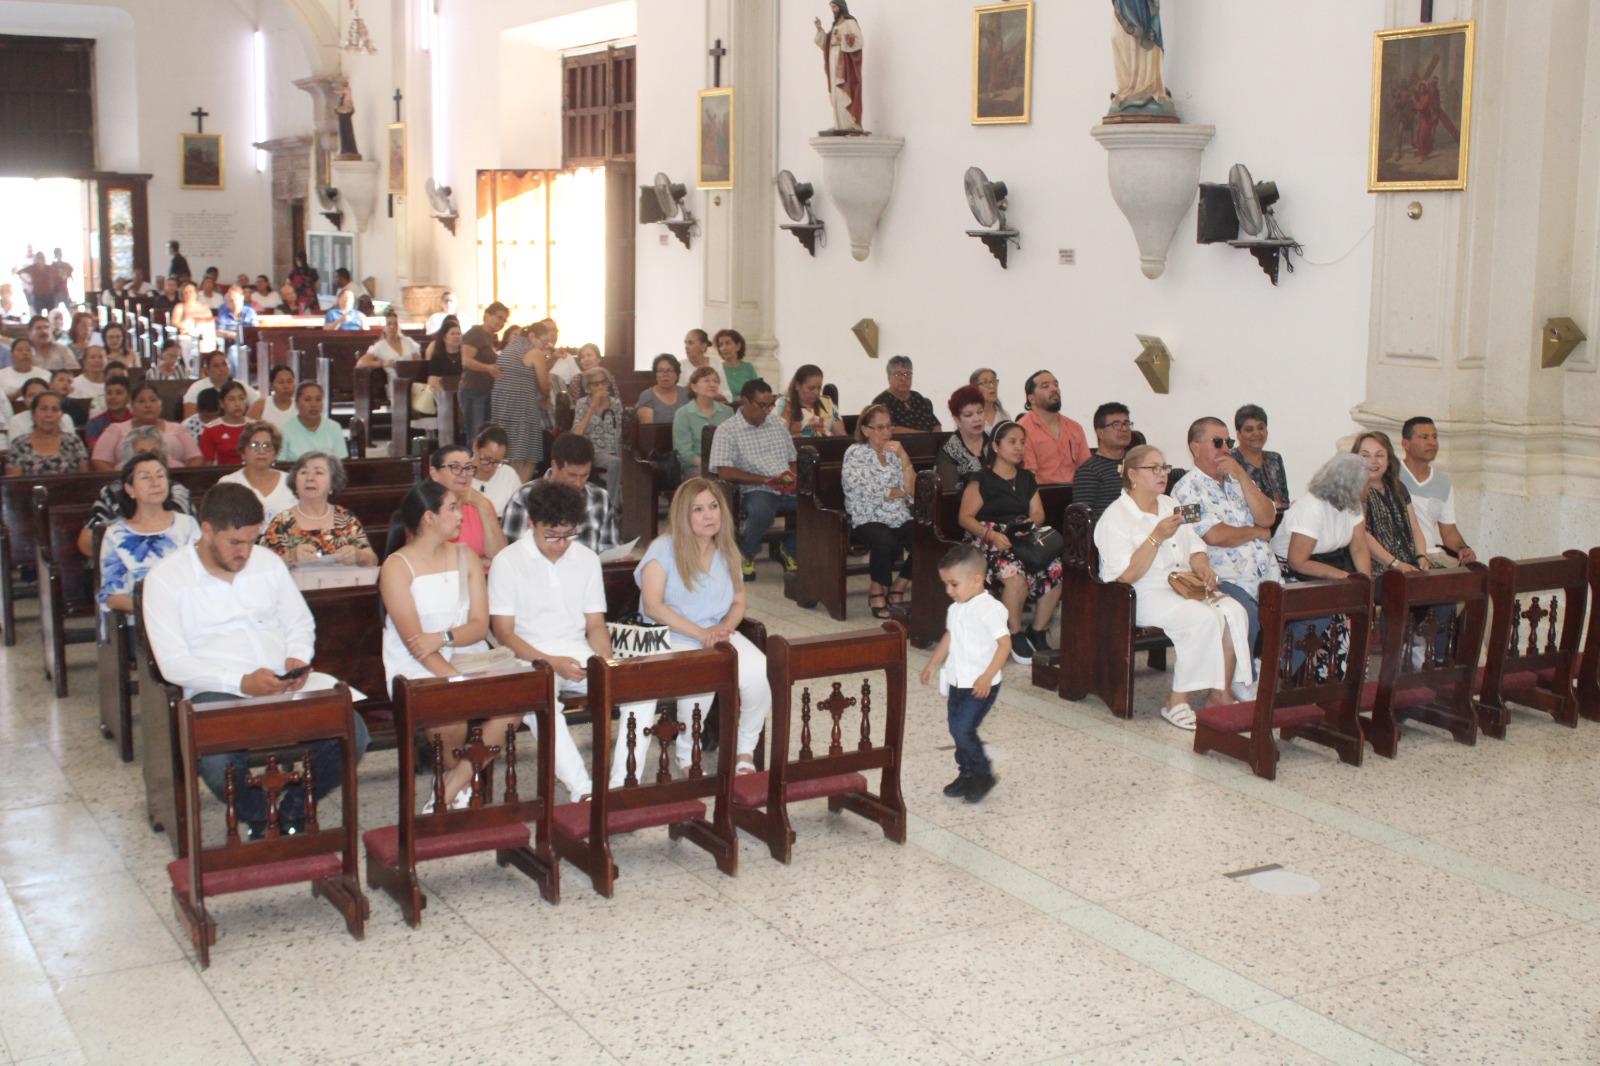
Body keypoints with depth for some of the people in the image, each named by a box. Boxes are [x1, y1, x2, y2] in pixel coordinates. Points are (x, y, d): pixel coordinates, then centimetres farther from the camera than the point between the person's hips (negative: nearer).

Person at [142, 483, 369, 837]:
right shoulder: (165, 579, -1)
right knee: (219, 763, -35)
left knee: (352, 734, -22)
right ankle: (260, 820, 1)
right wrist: (242, 683, -18)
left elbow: (301, 622, 21)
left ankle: (291, 811, 6)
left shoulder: (268, 562, 13)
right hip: (216, 691, -4)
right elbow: (173, 664, -8)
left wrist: (297, 658, -3)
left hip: (283, 684, 4)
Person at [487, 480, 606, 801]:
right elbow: (504, 633, -6)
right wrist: (551, 663, -19)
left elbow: (595, 624, 13)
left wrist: (606, 661, -8)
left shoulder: (587, 559, 10)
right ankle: (582, 789, -39)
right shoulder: (509, 561, -3)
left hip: (578, 653, 4)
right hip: (528, 657, -4)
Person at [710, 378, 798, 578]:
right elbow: (725, 472, -10)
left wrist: (793, 477, 1)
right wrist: (766, 480, -15)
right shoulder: (727, 431, 1)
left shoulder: (778, 425, 21)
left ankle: (789, 549, 6)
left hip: (788, 491, 6)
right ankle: (746, 554, -6)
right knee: (762, 511, -40)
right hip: (755, 491, -6)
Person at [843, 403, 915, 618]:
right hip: (868, 520, -5)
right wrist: (899, 492, 0)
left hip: (900, 519, 5)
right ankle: (878, 591, -9)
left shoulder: (895, 453, 14)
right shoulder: (855, 453, 0)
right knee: (885, 540, -37)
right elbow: (866, 494, -12)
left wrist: (903, 457, -6)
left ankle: (898, 587, 2)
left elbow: (912, 492, 2)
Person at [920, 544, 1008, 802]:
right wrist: (933, 664, 20)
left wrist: (987, 676, -27)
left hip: (980, 686, -8)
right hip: (957, 682, 8)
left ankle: (983, 775, 5)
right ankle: (967, 774, 27)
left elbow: (1004, 643, -22)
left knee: (963, 729, -13)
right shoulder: (956, 609, 7)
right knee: (957, 728, 12)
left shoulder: (989, 609, -19)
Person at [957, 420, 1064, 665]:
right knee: (1015, 573, -36)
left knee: (1056, 570, -23)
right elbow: (965, 517, -5)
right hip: (990, 540, -6)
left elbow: (1038, 512, 17)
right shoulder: (982, 480, 1)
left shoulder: (1027, 479, 21)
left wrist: (1032, 522, -7)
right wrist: (991, 534, -21)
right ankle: (1016, 635, -17)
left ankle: (1038, 632, -7)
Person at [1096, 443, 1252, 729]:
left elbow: (1196, 548, 20)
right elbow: (1126, 575, -17)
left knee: (1233, 611, -20)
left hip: (1185, 588, 8)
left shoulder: (1170, 505, 18)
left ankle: (1221, 695, -17)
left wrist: (1202, 566, -4)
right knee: (1204, 618, -31)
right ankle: (1177, 702, -22)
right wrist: (1157, 537, -23)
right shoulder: (1114, 518, -8)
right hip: (1144, 597, -7)